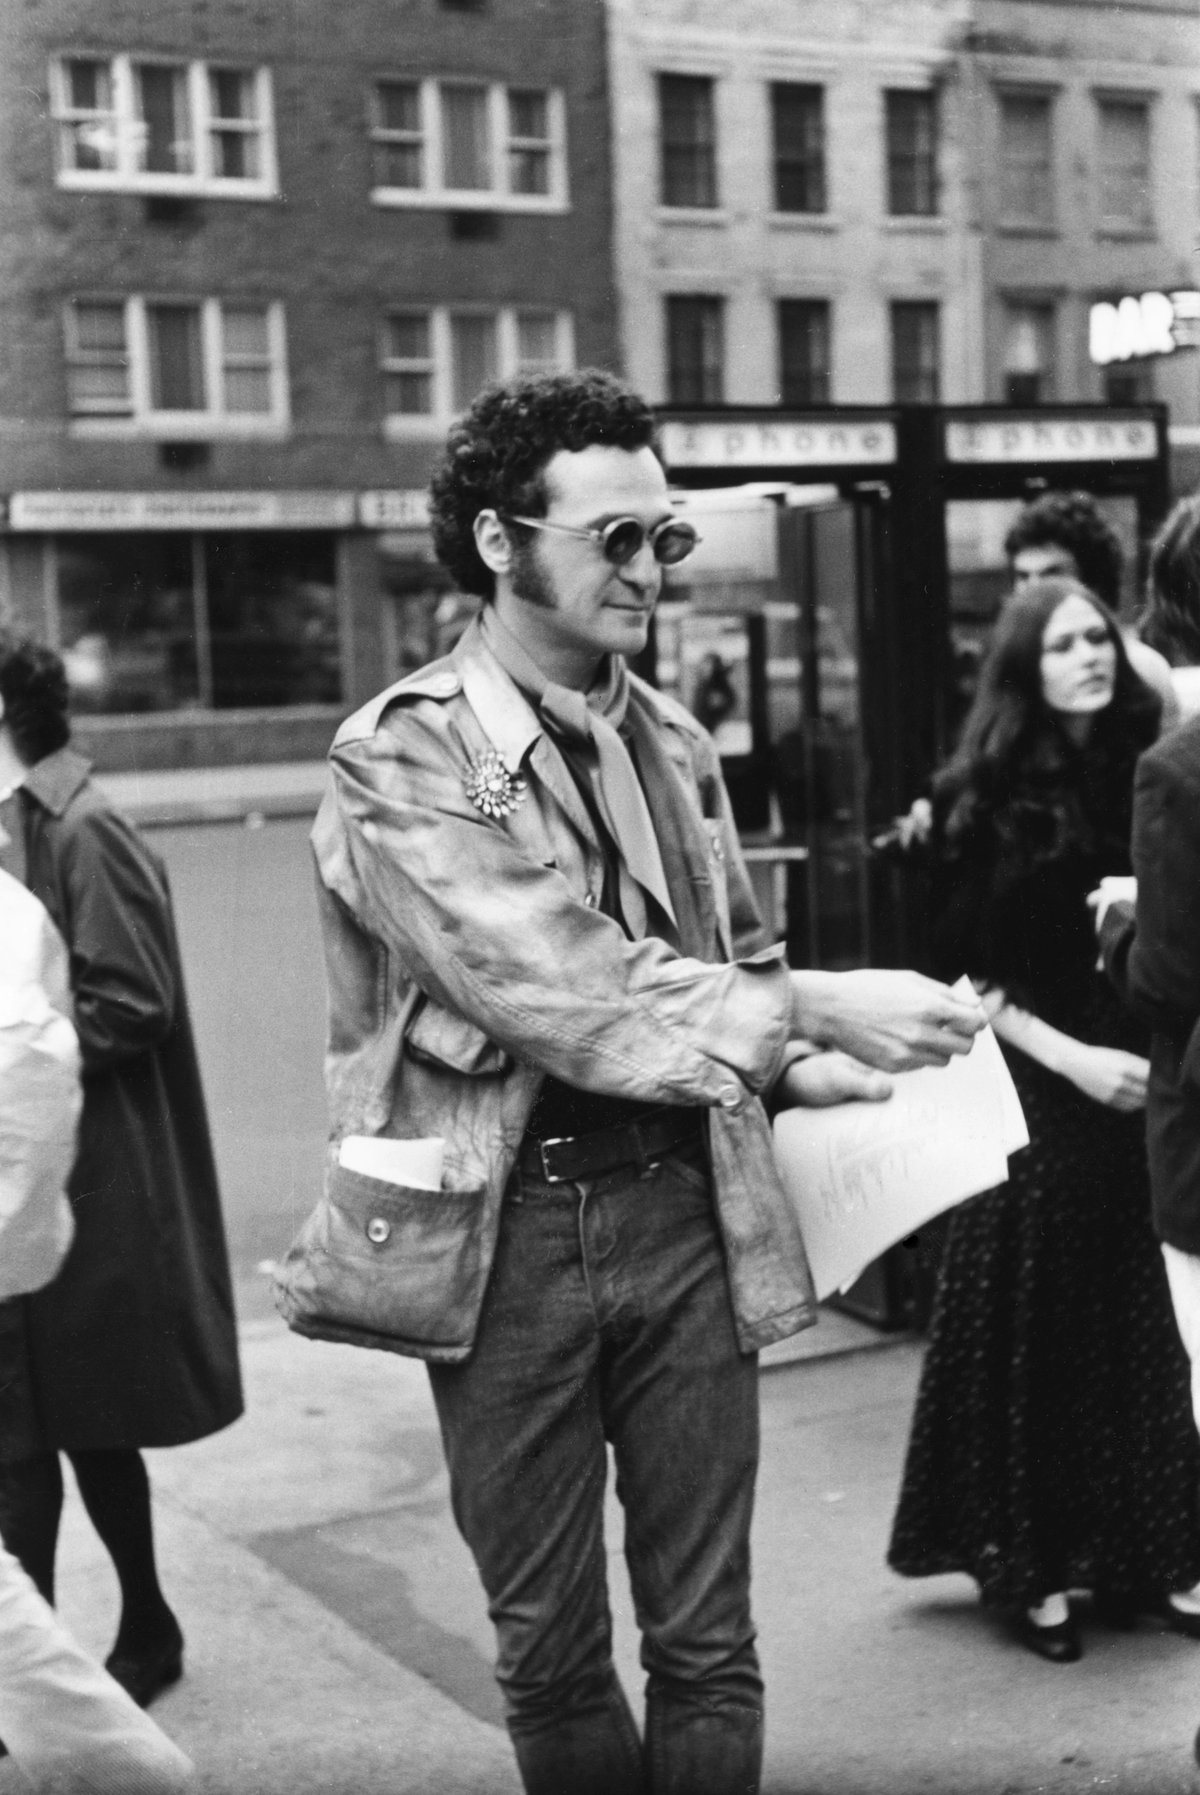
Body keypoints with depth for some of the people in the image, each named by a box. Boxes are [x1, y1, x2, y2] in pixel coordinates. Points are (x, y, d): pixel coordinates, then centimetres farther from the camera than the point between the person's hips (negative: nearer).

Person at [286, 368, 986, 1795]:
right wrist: (812, 1008, -27)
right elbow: (554, 983, -22)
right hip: (511, 1227, -4)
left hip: (685, 1207, 4)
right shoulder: (401, 758, -10)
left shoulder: (673, 743, 8)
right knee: (550, 1653, 11)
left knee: (706, 1643, 10)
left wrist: (798, 1068, 1)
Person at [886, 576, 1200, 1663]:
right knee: (1041, 1324, 3)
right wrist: (1071, 1056, -13)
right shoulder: (984, 797, -6)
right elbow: (964, 970, -6)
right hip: (1035, 1094, -3)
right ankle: (1032, 1565, 16)